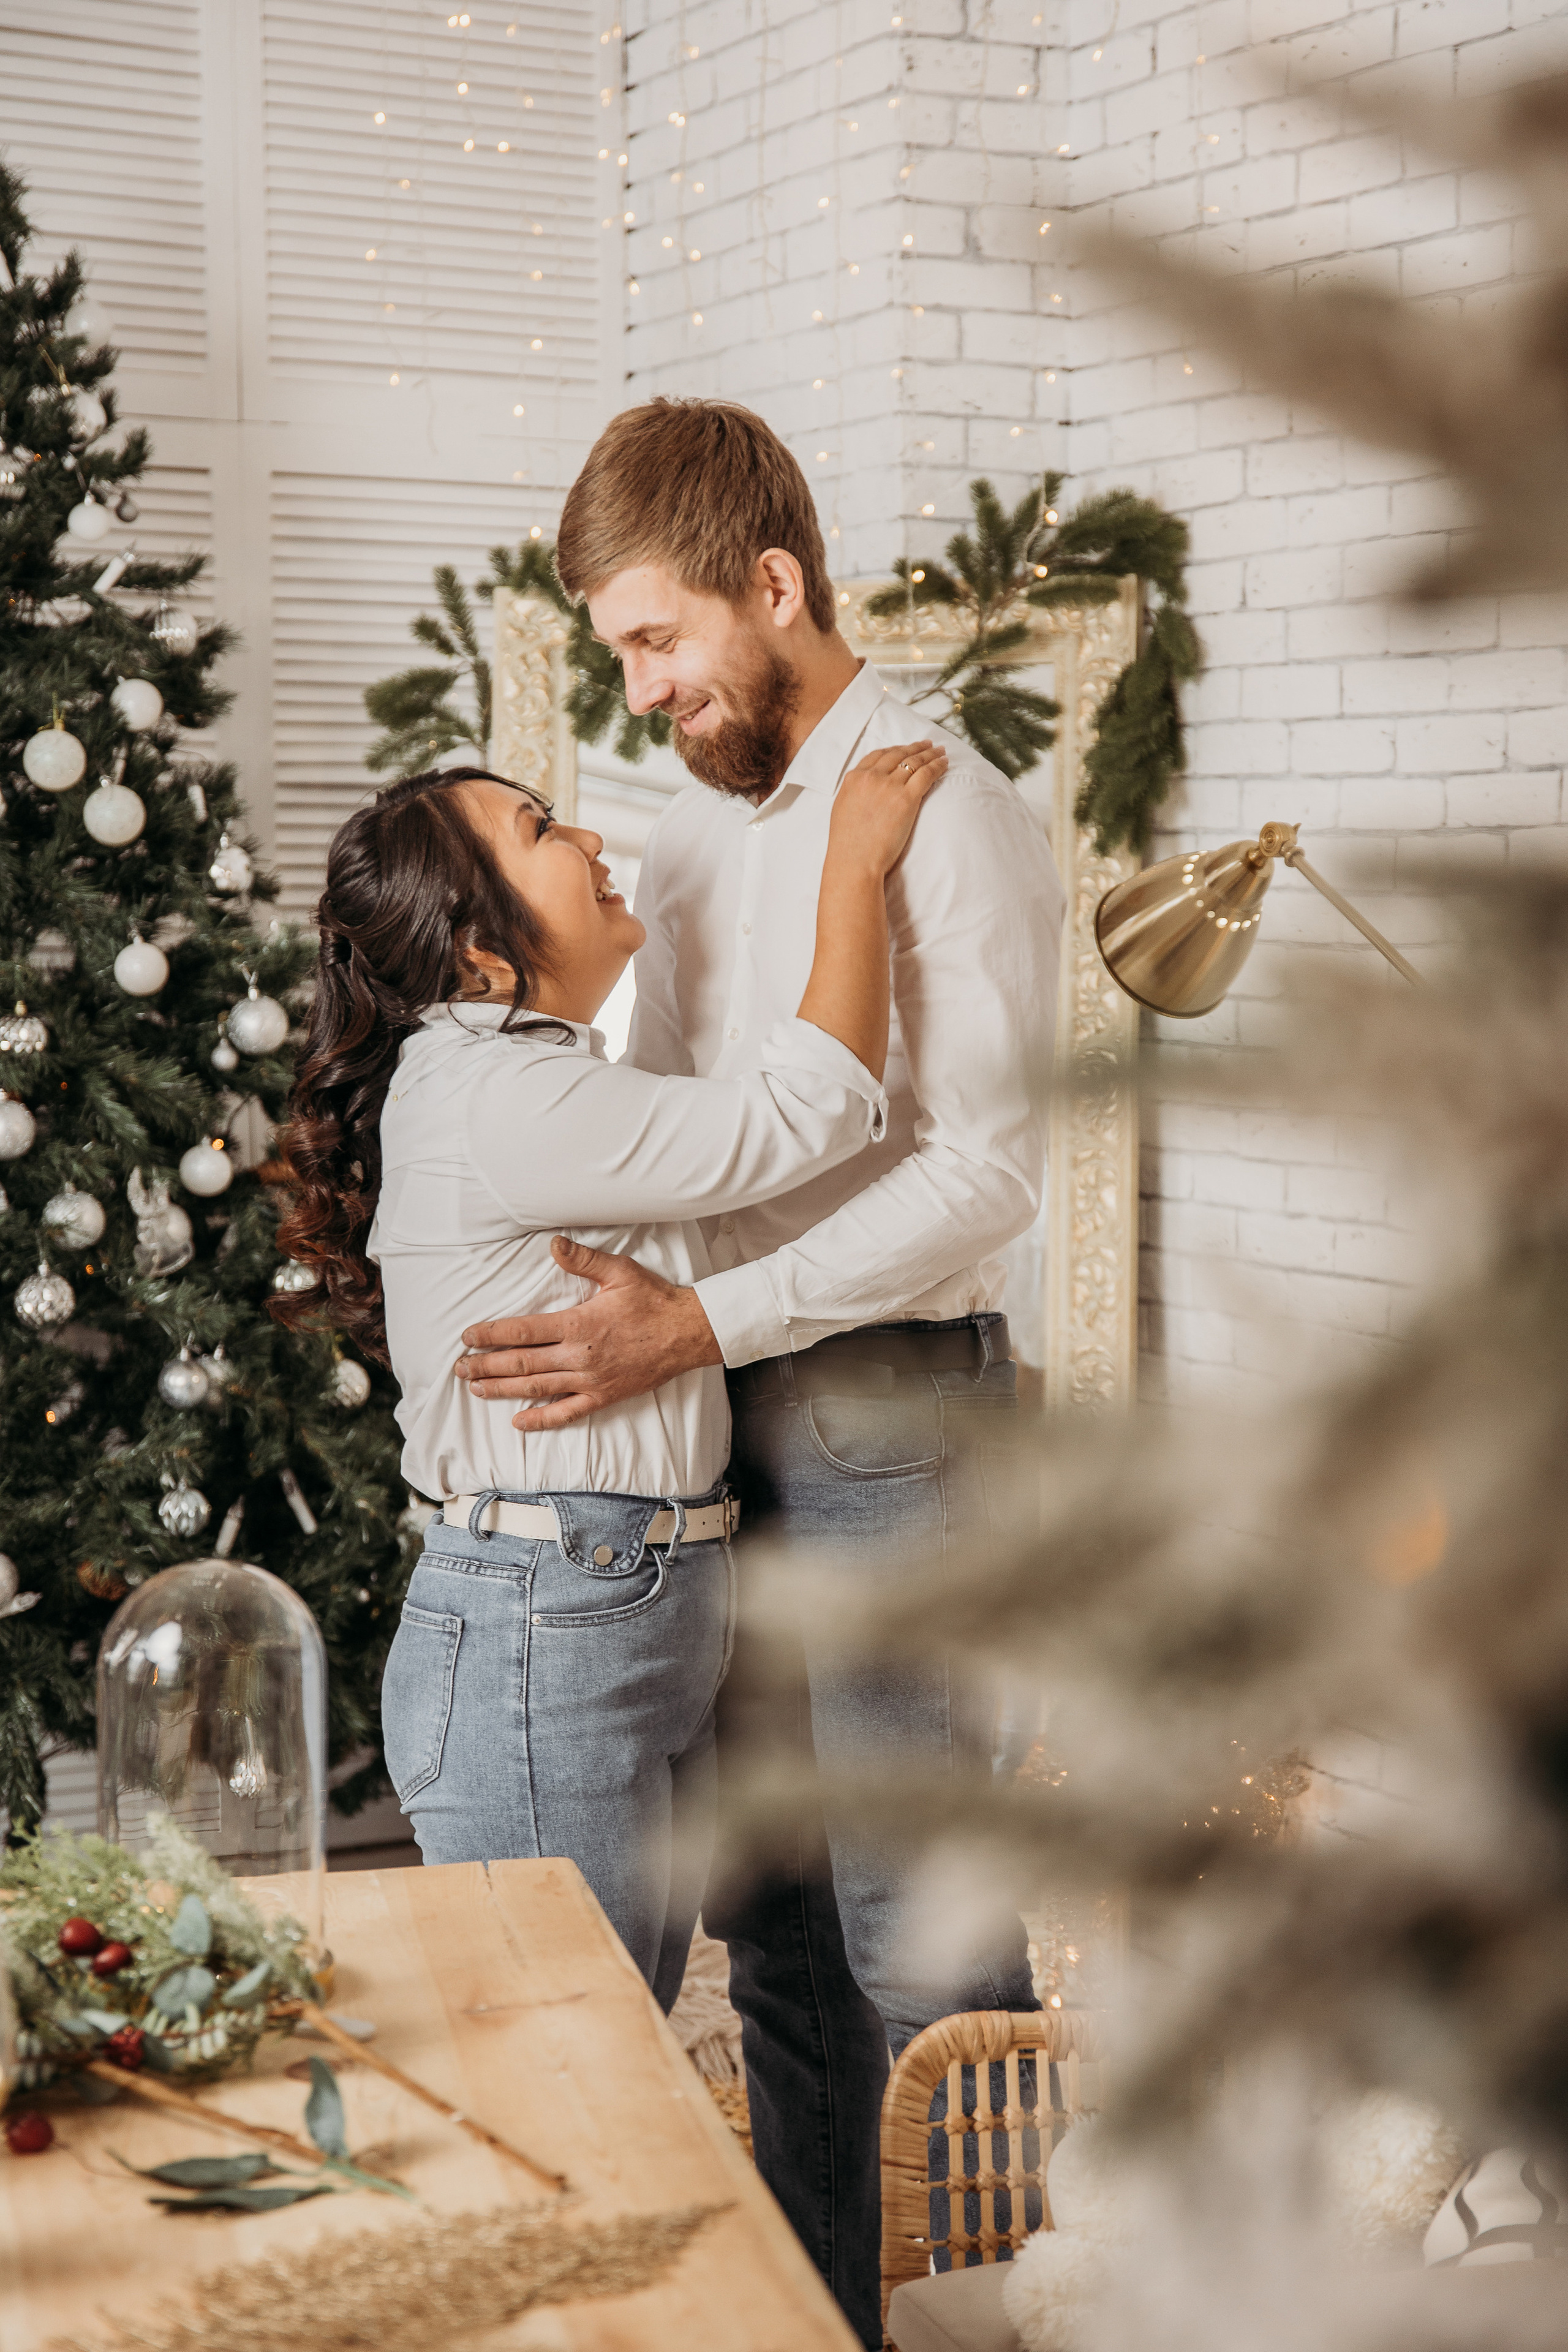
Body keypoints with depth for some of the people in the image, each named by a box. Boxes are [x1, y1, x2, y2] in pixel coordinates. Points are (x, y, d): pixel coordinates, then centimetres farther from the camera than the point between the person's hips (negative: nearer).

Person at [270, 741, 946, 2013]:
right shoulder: (494, 1097, -17)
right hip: (541, 1641, -10)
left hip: (653, 1621, 10)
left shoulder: (547, 1077, 16)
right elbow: (814, 1109, -17)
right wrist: (859, 861, -8)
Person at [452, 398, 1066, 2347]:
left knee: (916, 1934, -3)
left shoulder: (948, 822, -11)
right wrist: (552, 1320, 9)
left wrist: (701, 1324, -23)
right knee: (772, 1923, 13)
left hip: (894, 1404, -7)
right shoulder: (690, 835, 14)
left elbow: (983, 1171, -18)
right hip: (723, 1407, 7)